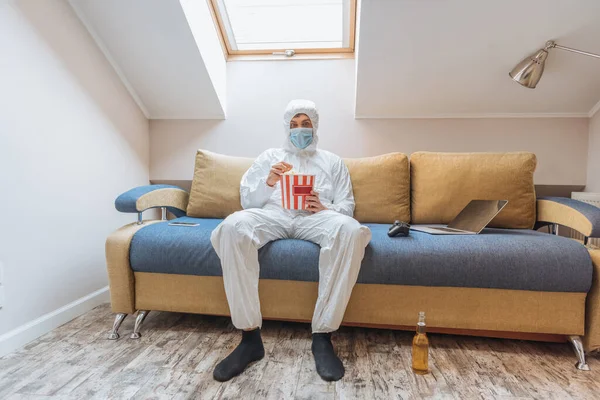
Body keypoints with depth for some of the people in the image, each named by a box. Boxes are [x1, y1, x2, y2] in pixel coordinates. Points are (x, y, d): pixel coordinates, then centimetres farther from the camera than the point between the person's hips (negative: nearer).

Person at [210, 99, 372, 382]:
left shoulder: (332, 161, 27)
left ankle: (322, 336, -28)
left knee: (351, 230, -37)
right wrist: (268, 183, -6)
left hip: (317, 217, 0)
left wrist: (325, 208, -9)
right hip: (273, 214, 1)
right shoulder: (269, 156, 27)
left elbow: (347, 206, 15)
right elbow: (247, 200, 16)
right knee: (232, 227, -35)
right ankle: (250, 336, -27)